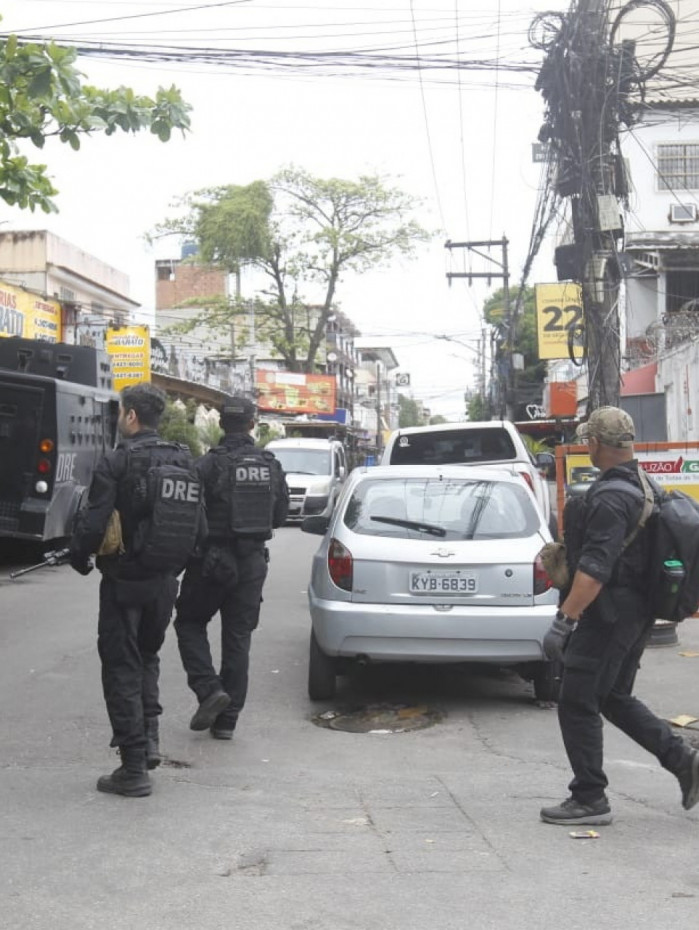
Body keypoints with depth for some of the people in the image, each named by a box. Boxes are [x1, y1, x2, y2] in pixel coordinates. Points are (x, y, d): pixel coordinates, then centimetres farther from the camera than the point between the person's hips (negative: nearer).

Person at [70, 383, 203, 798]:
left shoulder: (116, 463, -15)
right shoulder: (182, 460, 3)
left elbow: (93, 524, -19)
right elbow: (200, 523, 5)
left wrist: (79, 557, 0)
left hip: (124, 580, -5)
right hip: (164, 580, 6)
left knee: (122, 669, 4)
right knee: (147, 657, 25)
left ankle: (134, 769, 5)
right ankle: (149, 740, 13)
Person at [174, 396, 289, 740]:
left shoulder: (209, 465, -14)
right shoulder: (271, 466, 2)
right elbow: (280, 515, 10)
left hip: (213, 559, -4)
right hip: (253, 560, 4)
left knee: (190, 623, 15)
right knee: (238, 637, 10)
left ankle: (209, 689, -4)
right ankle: (227, 719, 13)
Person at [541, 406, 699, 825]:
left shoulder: (611, 498, -21)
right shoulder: (645, 487, 10)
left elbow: (595, 569, -28)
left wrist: (563, 621, -29)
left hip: (609, 614, -10)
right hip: (638, 612, 10)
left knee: (577, 704, -1)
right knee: (614, 698, 20)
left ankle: (590, 799, 5)